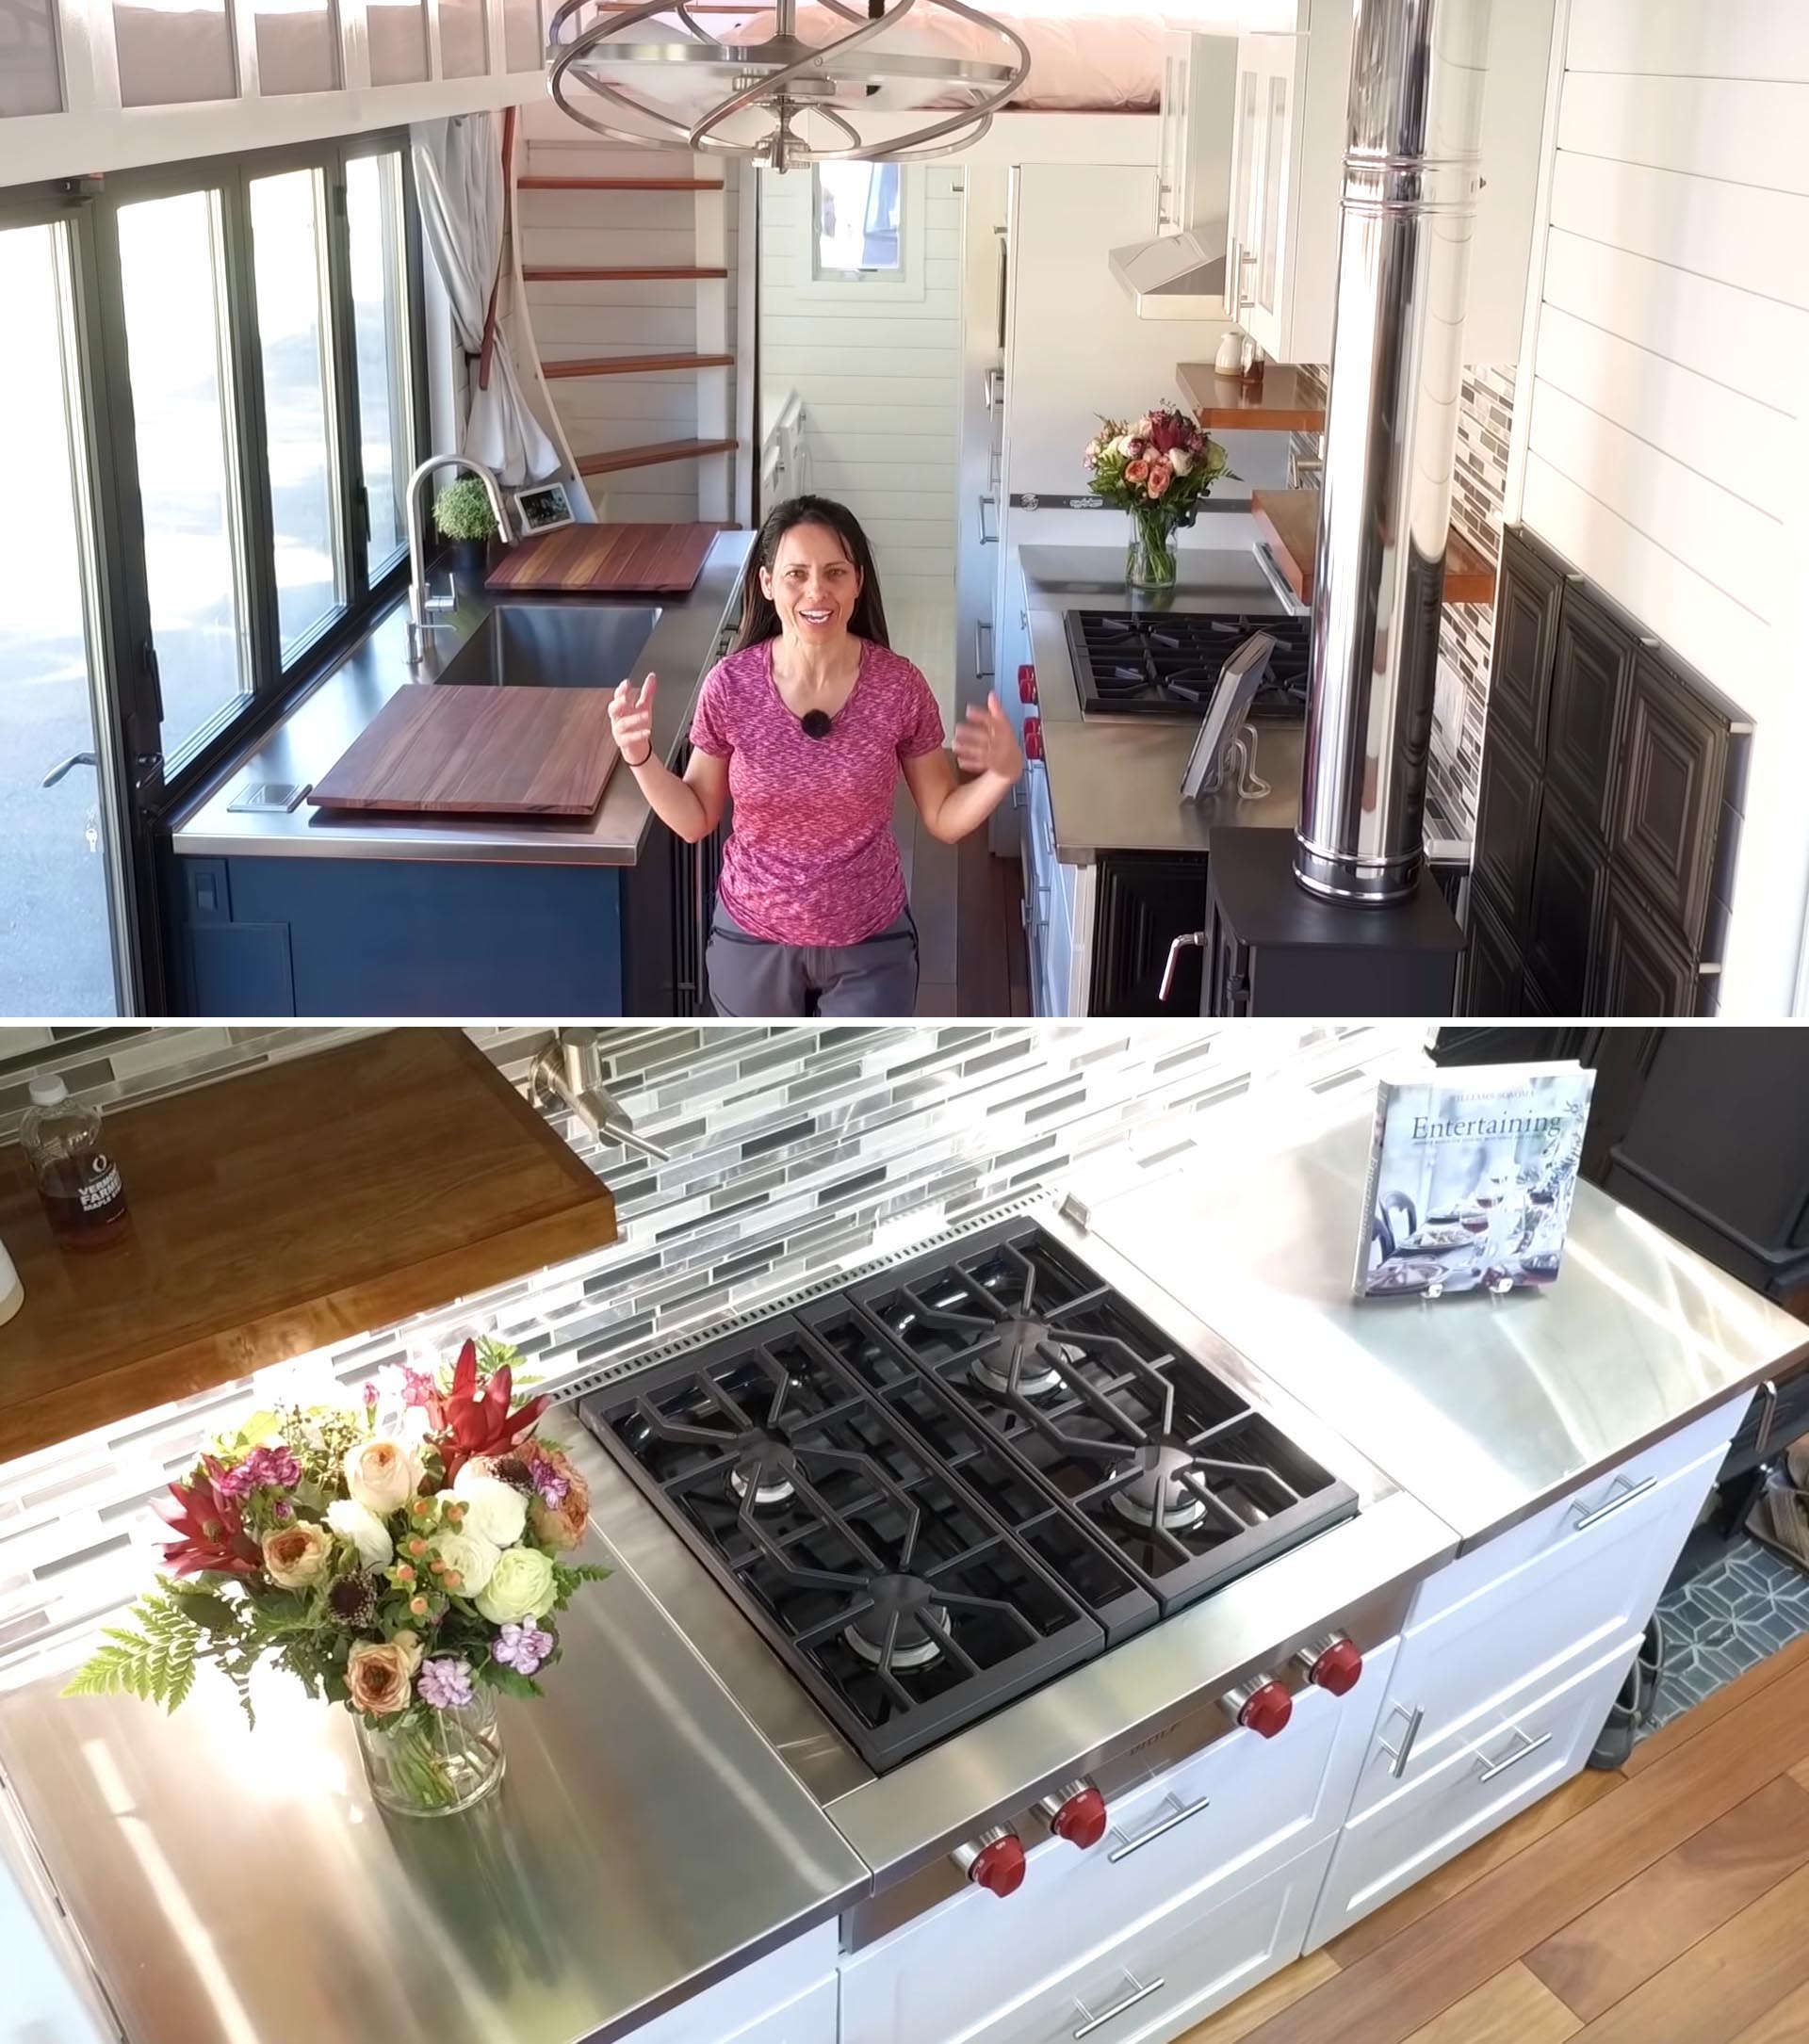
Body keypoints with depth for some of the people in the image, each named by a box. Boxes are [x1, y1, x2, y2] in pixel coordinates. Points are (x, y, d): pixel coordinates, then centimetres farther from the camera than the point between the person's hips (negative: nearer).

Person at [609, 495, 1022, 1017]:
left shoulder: (899, 687, -15)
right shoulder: (730, 686, -14)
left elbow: (944, 819, -6)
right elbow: (696, 820, -3)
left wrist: (1003, 774, -25)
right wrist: (640, 757, -20)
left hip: (868, 944, -1)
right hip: (753, 941, 1)